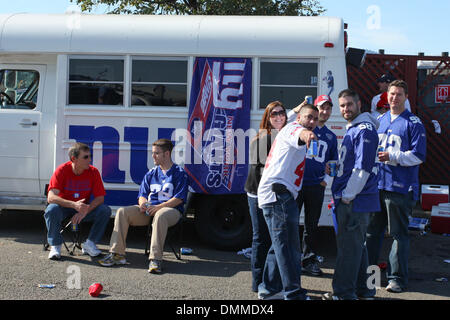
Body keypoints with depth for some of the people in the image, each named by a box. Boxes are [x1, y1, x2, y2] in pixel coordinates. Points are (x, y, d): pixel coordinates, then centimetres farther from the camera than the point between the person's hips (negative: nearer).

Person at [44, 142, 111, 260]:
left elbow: (100, 197, -11)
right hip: (64, 207, -2)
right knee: (51, 210, -35)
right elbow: (51, 197, -27)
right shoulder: (62, 170, -17)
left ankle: (89, 244, -8)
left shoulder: (93, 172, -11)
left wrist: (85, 211, -29)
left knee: (105, 210, -22)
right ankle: (55, 246, -14)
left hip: (85, 207, 2)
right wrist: (74, 205, -42)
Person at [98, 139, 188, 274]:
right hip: (148, 210, 6)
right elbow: (142, 194, 18)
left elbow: (178, 198, -9)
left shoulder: (180, 173, 1)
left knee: (160, 215, -42)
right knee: (122, 212, -16)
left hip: (171, 209, -6)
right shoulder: (151, 173, 19)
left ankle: (155, 259, -43)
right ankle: (117, 254, -20)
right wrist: (143, 203, -8)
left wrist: (158, 207, -20)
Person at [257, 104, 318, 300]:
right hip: (278, 193, -11)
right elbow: (298, 133, -30)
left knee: (281, 243, 18)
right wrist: (305, 134, -55)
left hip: (281, 195, 11)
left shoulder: (288, 131, 29)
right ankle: (294, 294, -10)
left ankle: (268, 289, 26)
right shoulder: (293, 128, -2)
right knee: (289, 245, -11)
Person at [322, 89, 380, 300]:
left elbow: (363, 167, -20)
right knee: (356, 245, 15)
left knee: (348, 246, -5)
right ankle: (364, 290, 25)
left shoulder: (364, 130, -13)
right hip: (347, 198, 10)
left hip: (355, 200, -10)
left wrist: (347, 195, -18)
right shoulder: (351, 130, 18)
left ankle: (344, 293, 1)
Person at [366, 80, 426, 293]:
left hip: (400, 187, -6)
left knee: (398, 234, 1)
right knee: (372, 230, 13)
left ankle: (397, 278, 9)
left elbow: (418, 155, -10)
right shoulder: (380, 120, 14)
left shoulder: (413, 123, -4)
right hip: (377, 184, 6)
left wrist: (391, 156, -19)